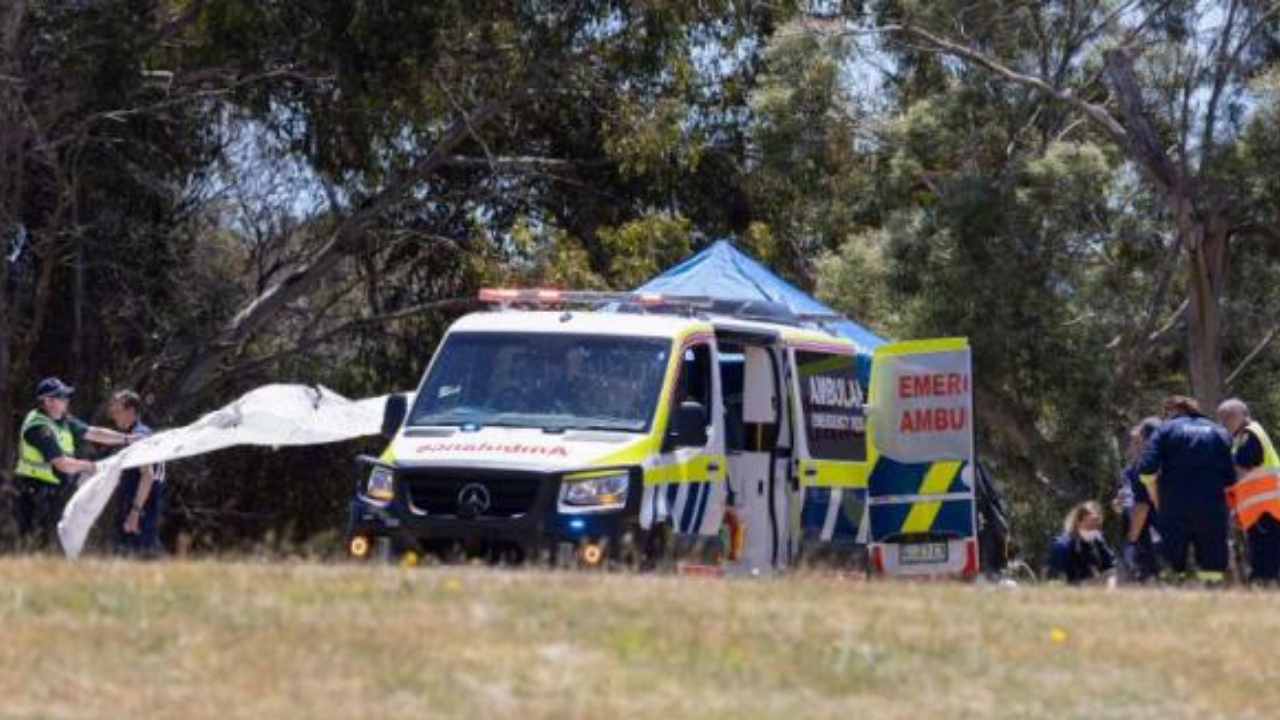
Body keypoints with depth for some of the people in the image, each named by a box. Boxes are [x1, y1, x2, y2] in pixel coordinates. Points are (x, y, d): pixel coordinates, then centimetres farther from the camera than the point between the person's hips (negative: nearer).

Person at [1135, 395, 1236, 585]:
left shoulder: (1166, 430, 6)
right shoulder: (1219, 432, 13)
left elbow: (1146, 469, -7)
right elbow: (1231, 478, 4)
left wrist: (1155, 498, 7)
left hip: (1175, 511, -2)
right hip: (1213, 510, 2)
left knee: (1172, 570, 2)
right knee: (1213, 575, 3)